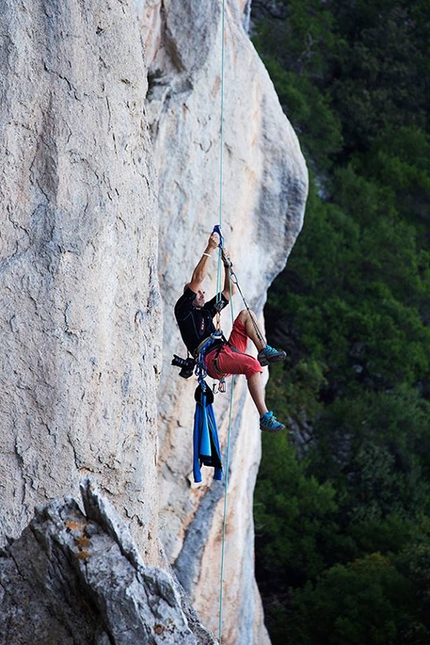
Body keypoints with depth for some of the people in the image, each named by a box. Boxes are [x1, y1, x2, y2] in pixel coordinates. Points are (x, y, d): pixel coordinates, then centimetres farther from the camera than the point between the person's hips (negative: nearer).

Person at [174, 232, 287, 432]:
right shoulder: (184, 310, 7)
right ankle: (265, 417, -41)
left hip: (227, 352, 9)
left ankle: (265, 351, -8)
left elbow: (229, 292, 34)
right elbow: (197, 279, -3)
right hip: (212, 359, -9)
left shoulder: (206, 311, 30)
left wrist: (227, 267, 23)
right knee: (253, 365, -35)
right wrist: (210, 249, -2)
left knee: (246, 314, 12)